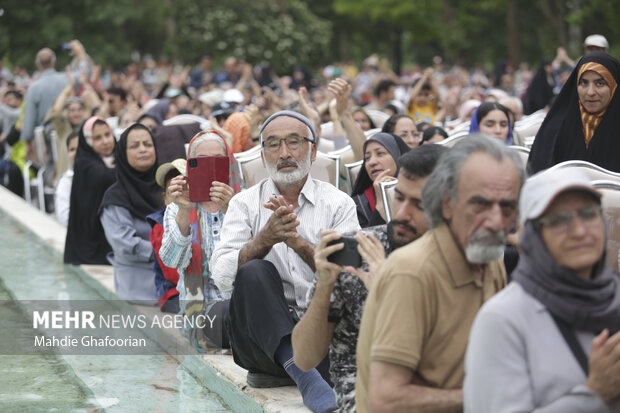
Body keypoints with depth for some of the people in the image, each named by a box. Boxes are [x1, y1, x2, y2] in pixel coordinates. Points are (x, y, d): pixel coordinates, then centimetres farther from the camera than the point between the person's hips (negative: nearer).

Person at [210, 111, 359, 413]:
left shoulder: (338, 204, 7)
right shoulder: (245, 204, 9)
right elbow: (223, 277, -7)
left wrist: (300, 244, -22)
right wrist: (265, 239, -23)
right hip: (263, 330, 2)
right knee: (255, 273, -30)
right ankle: (303, 374, -35)